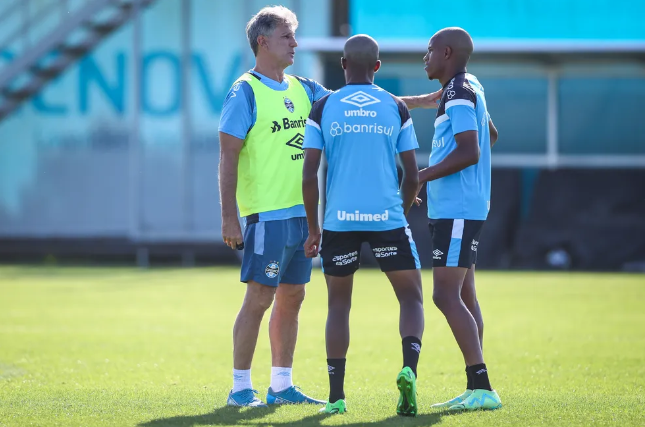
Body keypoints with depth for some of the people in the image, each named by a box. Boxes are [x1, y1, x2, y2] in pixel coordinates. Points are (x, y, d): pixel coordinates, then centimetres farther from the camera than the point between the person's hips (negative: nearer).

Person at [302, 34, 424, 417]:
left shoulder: (323, 109, 4)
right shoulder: (396, 108, 5)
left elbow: (309, 176, 0)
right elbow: (413, 176, 5)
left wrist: (313, 229, 9)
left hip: (339, 220, 1)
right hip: (387, 218, -1)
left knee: (339, 304, 13)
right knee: (412, 298, 9)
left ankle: (336, 396, 11)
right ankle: (409, 368, -17)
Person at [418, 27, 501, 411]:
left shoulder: (458, 93, -14)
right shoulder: (469, 88, 16)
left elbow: (470, 151, -24)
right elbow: (491, 135, 31)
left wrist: (420, 177, -19)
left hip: (457, 210, -10)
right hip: (464, 208, 10)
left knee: (446, 295, -13)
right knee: (464, 294, 11)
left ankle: (483, 388, -17)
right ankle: (475, 389, 12)